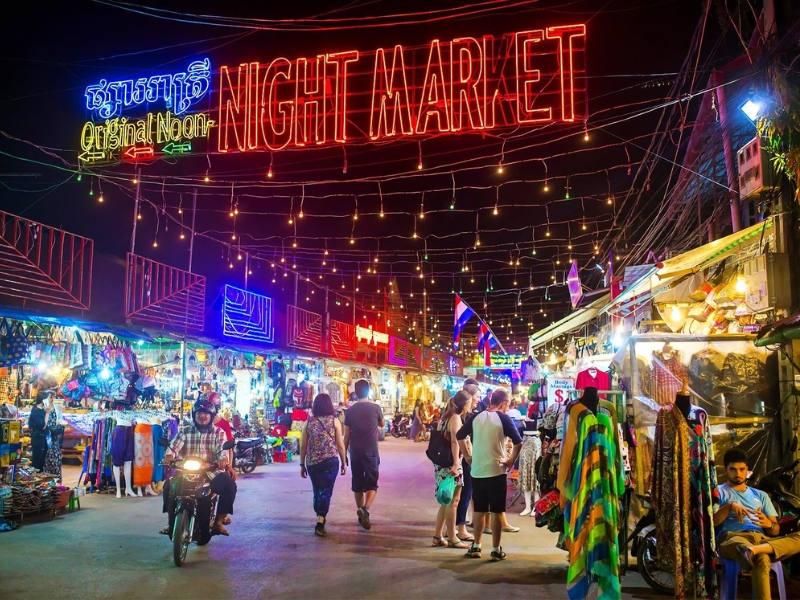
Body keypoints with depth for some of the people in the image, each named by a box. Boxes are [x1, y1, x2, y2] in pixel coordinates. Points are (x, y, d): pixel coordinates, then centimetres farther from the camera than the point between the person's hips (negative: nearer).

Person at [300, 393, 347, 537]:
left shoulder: (308, 422, 3)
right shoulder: (334, 421, -2)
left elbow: (303, 446, 5)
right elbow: (340, 445, -2)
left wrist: (302, 464, 14)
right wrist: (344, 462, 8)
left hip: (312, 463, 3)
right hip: (330, 461, -3)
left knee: (317, 491, 19)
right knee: (326, 491, 0)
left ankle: (320, 518, 32)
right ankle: (320, 522, -12)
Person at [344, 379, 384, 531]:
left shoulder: (350, 410, 0)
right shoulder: (375, 408, -3)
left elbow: (347, 435, 3)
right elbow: (382, 424, 16)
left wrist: (345, 452, 13)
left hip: (355, 452, 2)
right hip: (371, 451, -2)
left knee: (357, 484, 14)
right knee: (371, 484, 2)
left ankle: (360, 513, 21)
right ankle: (365, 509, -21)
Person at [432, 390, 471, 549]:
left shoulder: (446, 416, 15)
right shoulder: (456, 418, -11)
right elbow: (455, 441, -21)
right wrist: (455, 464, -28)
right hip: (450, 463, -9)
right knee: (453, 500, -1)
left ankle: (438, 535, 18)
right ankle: (451, 538, 5)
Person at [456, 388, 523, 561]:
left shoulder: (477, 416, 5)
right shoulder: (503, 418, -7)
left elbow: (460, 435, 8)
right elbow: (518, 442, -16)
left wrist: (468, 456, 11)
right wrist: (511, 460, -6)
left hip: (477, 470, 4)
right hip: (496, 471, -4)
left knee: (479, 510, 15)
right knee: (497, 511, 5)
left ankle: (476, 547, 20)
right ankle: (496, 550, 8)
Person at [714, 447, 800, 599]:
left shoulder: (761, 495, 31)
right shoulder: (718, 491, 18)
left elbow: (776, 530, 21)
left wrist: (768, 524, -3)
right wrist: (729, 506, -11)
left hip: (762, 539, 5)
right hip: (733, 537, -5)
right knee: (761, 559, -43)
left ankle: (755, 549, -48)